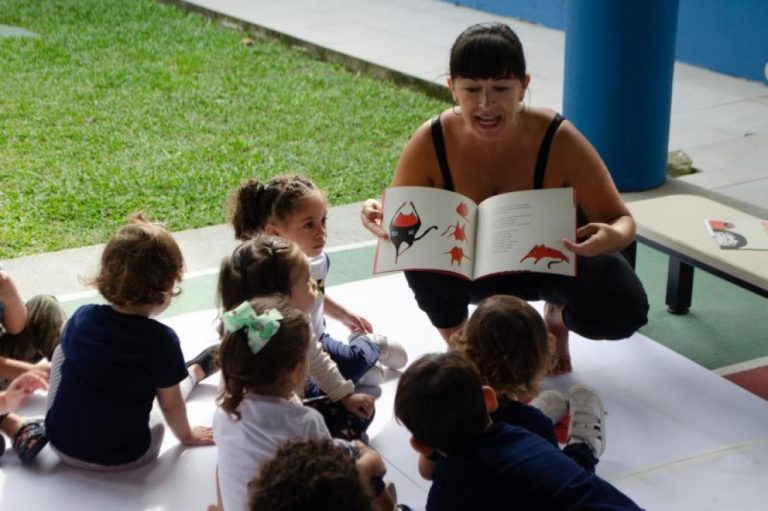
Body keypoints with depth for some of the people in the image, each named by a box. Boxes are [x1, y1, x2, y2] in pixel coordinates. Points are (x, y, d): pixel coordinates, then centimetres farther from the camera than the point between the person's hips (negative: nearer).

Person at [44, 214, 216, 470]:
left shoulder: (81, 318, -11)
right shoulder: (162, 340, -22)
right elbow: (171, 405, -9)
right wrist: (186, 435, 12)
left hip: (62, 445, 3)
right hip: (124, 459, -2)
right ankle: (195, 372, 46)